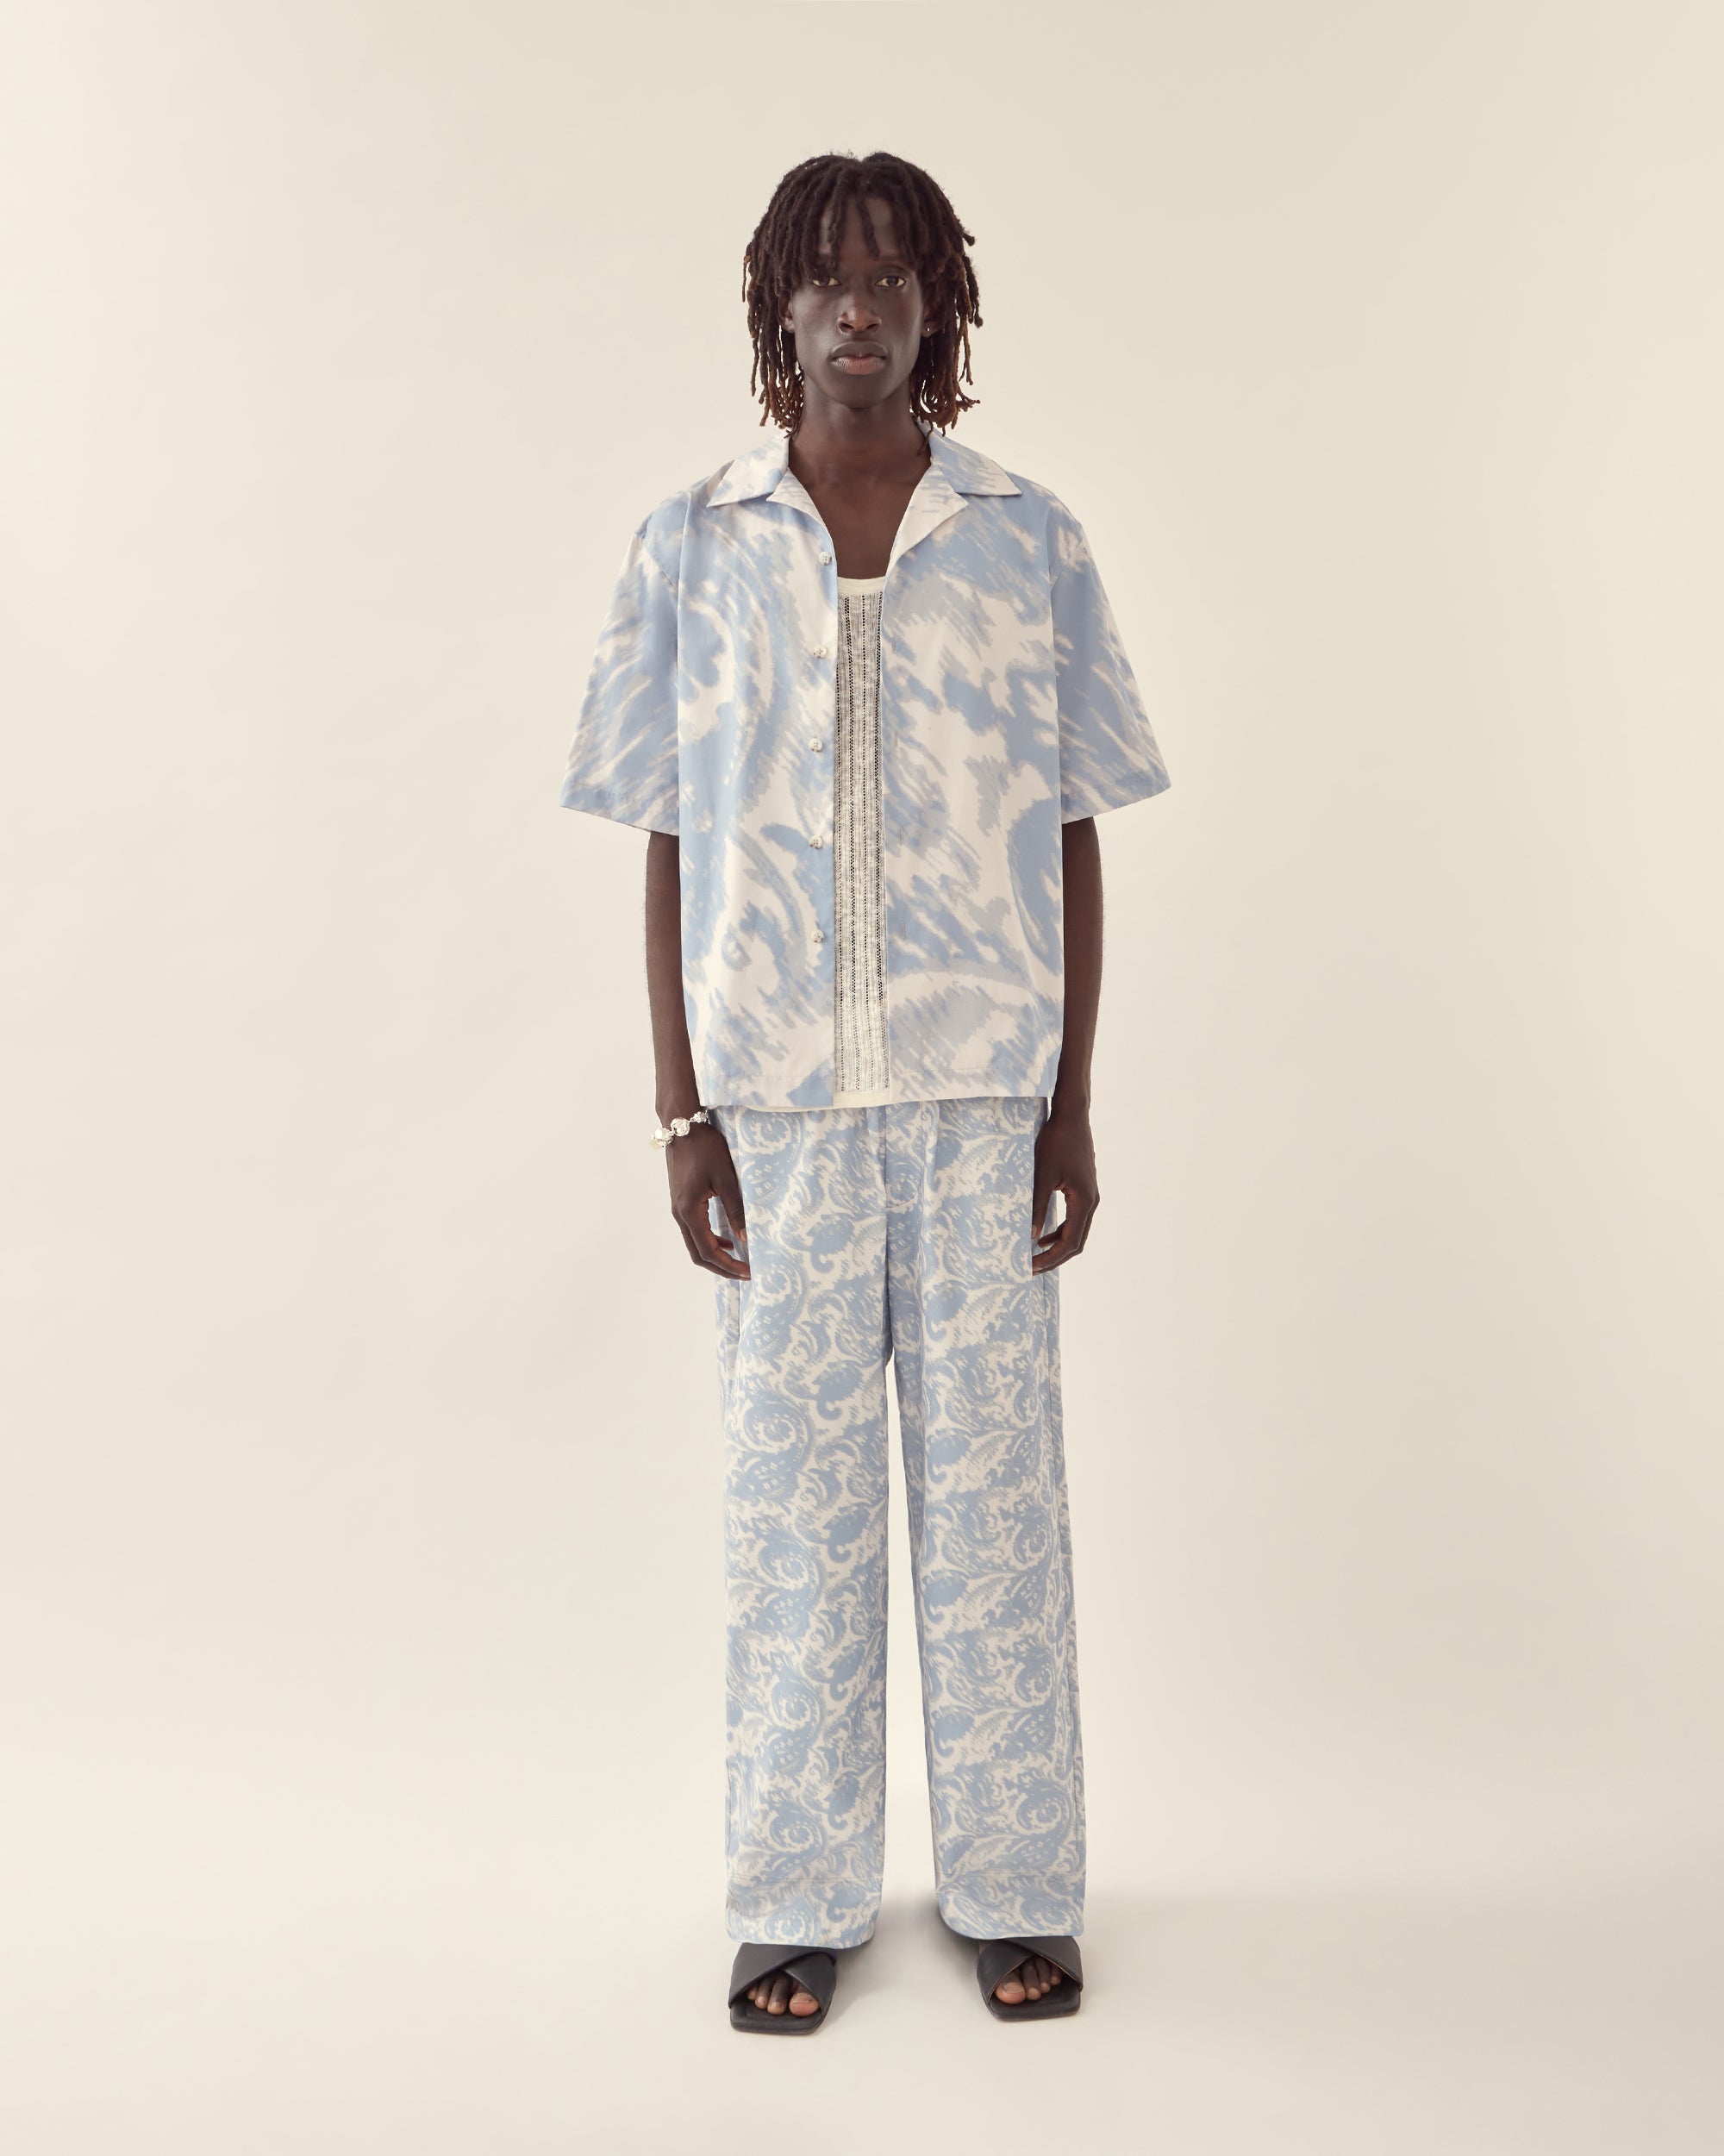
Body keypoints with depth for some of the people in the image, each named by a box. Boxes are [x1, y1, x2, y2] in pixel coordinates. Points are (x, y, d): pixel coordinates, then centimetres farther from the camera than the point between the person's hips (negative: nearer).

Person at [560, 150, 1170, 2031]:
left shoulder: (1029, 545, 5)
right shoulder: (691, 551, 5)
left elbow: (1073, 839, 6)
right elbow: (671, 847, 4)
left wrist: (1072, 1103, 1)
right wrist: (680, 1113, -2)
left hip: (982, 1090, 0)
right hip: (774, 1093, 0)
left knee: (990, 1475, 6)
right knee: (788, 1487, 6)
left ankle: (1014, 1884, 24)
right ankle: (796, 1897, 23)